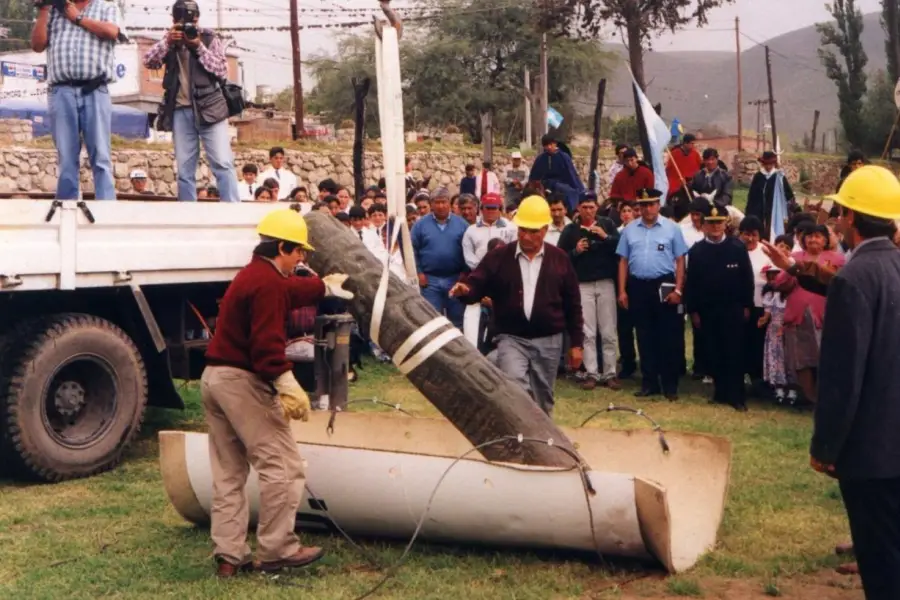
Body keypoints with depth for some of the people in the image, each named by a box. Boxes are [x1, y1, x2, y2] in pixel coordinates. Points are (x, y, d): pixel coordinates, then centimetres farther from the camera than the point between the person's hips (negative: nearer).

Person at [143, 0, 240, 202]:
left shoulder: (210, 39, 6)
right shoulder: (169, 43, 13)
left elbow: (222, 70, -4)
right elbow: (149, 62, 0)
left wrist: (199, 47, -13)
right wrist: (167, 42, -13)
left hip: (210, 108, -3)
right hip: (181, 111, 3)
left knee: (223, 163, -10)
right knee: (184, 169, 3)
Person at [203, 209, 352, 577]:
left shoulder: (253, 275, 17)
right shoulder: (268, 282, -15)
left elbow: (290, 291, 35)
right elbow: (267, 343, -25)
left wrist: (325, 286, 49)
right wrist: (287, 385, -31)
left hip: (215, 378, 11)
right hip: (242, 381, -11)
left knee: (228, 472, 11)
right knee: (282, 466, -3)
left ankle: (229, 556, 14)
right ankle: (277, 551, 2)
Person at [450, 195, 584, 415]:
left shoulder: (560, 259, 4)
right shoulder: (498, 257, -1)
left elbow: (573, 305, 7)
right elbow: (477, 287, -4)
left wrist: (577, 343, 6)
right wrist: (466, 290, -29)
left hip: (548, 341, 2)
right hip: (511, 338, -2)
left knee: (542, 400, 11)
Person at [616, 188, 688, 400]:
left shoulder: (671, 228, 0)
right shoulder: (629, 230, 8)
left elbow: (680, 261, -1)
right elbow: (623, 261, 9)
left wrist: (678, 289, -8)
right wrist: (622, 291, 4)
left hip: (664, 286, -3)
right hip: (638, 287, 3)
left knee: (668, 336, 1)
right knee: (644, 336, 8)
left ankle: (670, 384, 9)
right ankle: (649, 383, 17)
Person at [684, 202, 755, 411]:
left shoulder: (738, 247, 0)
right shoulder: (696, 250, 3)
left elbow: (747, 279, 2)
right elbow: (691, 282, 3)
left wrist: (747, 306, -1)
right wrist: (693, 311, -1)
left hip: (733, 310, -2)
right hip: (707, 311, 2)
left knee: (734, 353, -1)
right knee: (714, 354, 7)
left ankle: (737, 396, 3)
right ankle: (720, 392, 17)